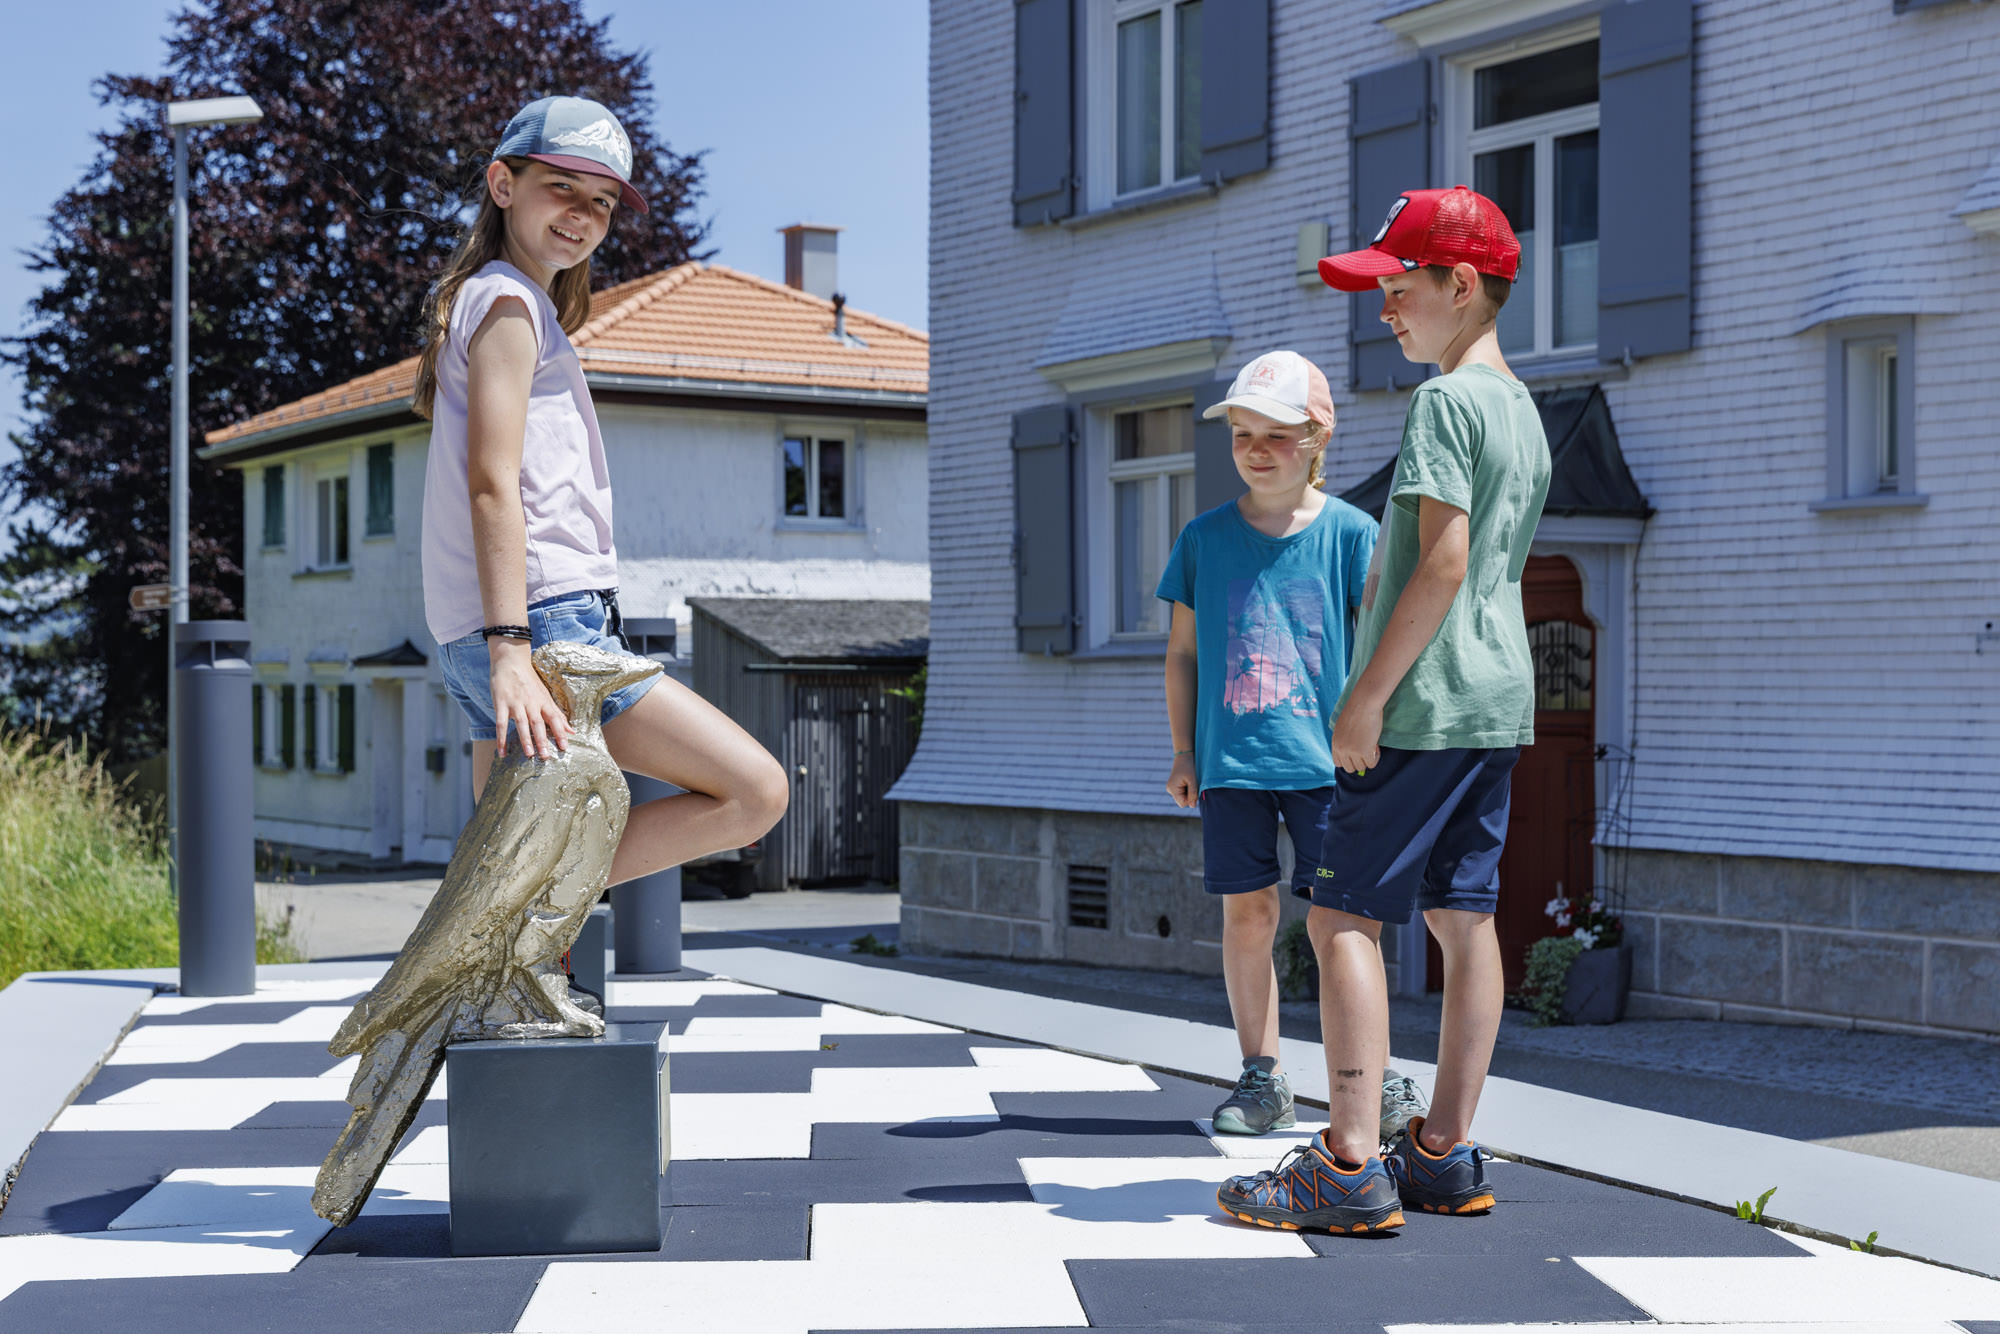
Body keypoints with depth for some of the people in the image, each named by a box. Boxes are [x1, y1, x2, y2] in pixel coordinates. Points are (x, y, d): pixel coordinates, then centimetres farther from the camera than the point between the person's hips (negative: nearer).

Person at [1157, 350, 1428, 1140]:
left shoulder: (1349, 533, 1)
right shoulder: (1206, 538, 7)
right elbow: (1183, 650, 12)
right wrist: (1183, 750, 9)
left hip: (1323, 755, -2)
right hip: (1231, 758, 2)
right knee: (1247, 912, 3)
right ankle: (1261, 1079, 12)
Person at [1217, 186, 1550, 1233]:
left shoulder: (1445, 402, -12)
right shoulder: (1525, 413, 17)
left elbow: (1443, 564, -20)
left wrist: (1368, 694, -18)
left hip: (1425, 702, -9)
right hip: (1501, 699, 10)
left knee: (1344, 914, -7)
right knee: (1463, 918, 10)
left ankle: (1350, 1167, -10)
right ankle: (1445, 1154, 14)